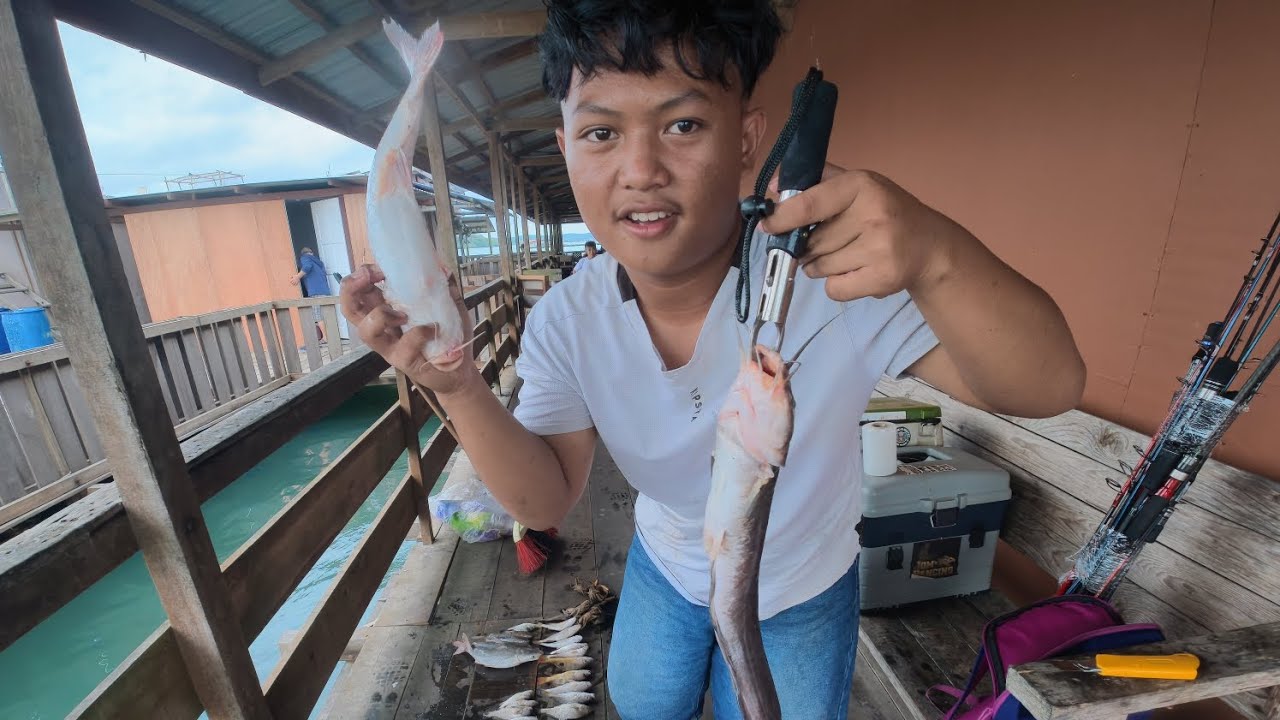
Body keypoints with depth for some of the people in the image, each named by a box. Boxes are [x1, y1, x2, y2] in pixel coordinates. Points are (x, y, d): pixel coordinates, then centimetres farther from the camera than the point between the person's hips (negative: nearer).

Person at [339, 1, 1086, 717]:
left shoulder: (842, 271, -33)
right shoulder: (566, 321, -22)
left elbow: (1050, 386, -32)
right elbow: (548, 502, -19)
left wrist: (936, 250, -54)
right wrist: (459, 385, -37)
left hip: (800, 592, -2)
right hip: (664, 569, 3)